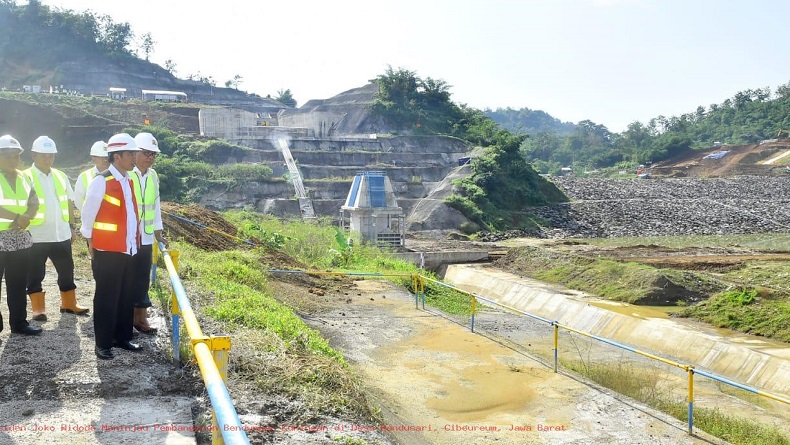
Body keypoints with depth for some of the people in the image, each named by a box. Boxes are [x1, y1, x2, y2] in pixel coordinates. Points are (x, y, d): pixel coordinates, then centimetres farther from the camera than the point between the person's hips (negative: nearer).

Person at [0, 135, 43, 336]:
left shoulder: (23, 177, 12)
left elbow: (34, 203, 6)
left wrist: (25, 218, -13)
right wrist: (18, 218, -17)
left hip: (20, 238, 6)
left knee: (18, 283, 13)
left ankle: (19, 322, 22)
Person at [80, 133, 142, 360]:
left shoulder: (129, 181, 10)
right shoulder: (101, 181, -12)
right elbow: (88, 215, -8)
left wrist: (135, 241, 13)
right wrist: (92, 247, -4)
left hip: (129, 250, 7)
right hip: (108, 251, -7)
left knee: (127, 296, 13)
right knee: (106, 298, 3)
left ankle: (122, 337, 25)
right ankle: (103, 343, 14)